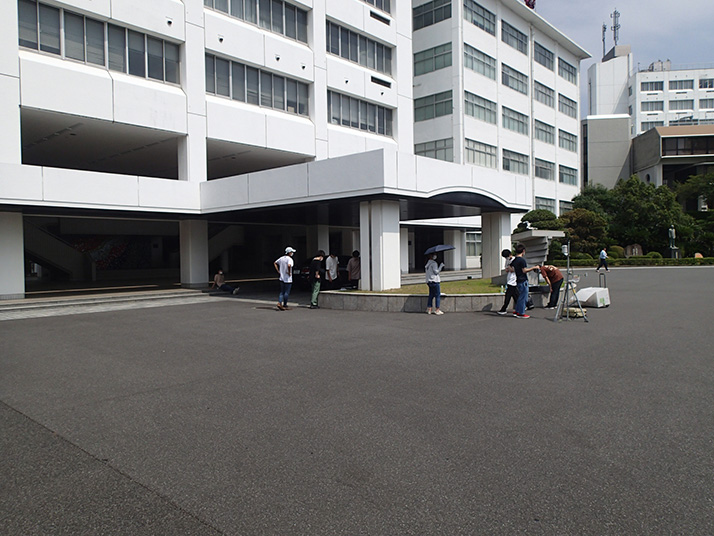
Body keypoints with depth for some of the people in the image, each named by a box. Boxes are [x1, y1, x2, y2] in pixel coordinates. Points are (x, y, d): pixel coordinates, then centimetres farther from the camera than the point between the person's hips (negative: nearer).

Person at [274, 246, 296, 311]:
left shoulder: (282, 258, 10)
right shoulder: (290, 259, -14)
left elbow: (275, 263, 18)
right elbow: (289, 265, -34)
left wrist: (278, 271, 14)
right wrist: (289, 272, -20)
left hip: (282, 278, 7)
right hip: (288, 279, -7)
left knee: (282, 292, 12)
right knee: (286, 292, 2)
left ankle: (279, 303, -3)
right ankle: (285, 305, 7)